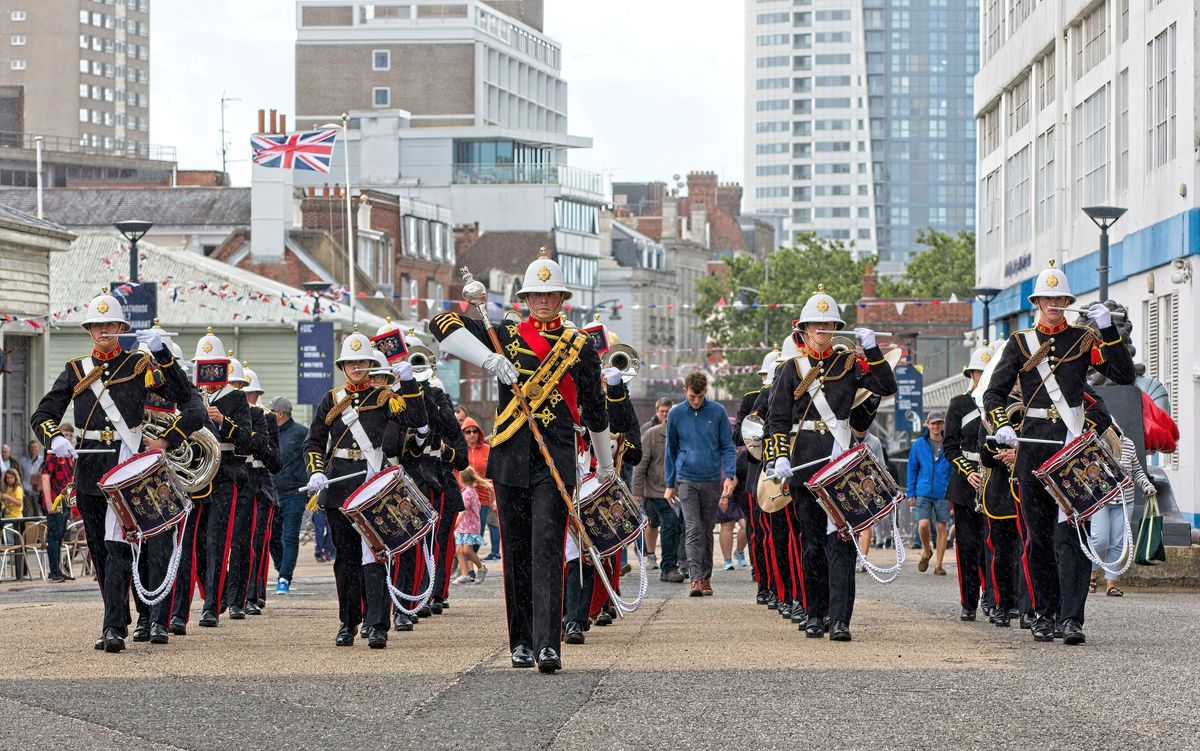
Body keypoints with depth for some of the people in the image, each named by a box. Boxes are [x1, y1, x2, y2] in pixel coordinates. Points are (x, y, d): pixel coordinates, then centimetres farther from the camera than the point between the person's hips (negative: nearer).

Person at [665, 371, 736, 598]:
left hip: (712, 480, 0)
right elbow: (671, 450, 11)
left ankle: (706, 577, 16)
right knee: (694, 529, -10)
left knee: (707, 530, 8)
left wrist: (729, 475, -9)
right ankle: (696, 578, -15)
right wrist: (669, 484, 11)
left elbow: (727, 446, 4)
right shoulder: (675, 414, 3)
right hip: (687, 480, 0)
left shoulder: (718, 412, 0)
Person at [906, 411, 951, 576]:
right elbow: (912, 470, 9)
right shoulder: (919, 445, 4)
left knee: (942, 527, 1)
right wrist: (911, 494, 5)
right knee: (923, 524, -14)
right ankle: (926, 552, 15)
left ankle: (938, 564, 11)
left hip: (944, 494, 0)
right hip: (923, 493, 0)